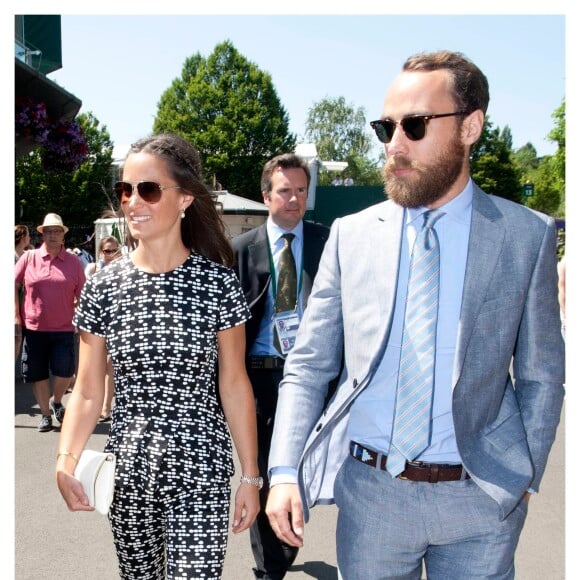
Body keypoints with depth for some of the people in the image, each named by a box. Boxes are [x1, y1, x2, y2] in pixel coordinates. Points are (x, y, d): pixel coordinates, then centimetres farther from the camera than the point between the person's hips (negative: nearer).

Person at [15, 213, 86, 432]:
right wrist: (16, 316, 2)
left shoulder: (73, 262, 3)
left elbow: (82, 295, 6)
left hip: (64, 328, 0)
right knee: (38, 373, 8)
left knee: (64, 371, -5)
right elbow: (14, 285, 6)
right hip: (33, 327, 1)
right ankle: (45, 413, 26)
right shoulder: (29, 258, 2)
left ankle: (56, 401, 26)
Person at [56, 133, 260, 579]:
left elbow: (234, 385, -2)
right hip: (129, 472, 3)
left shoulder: (218, 283, -7)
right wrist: (66, 462, -15)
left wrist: (251, 475, -2)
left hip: (201, 473, -2)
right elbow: (88, 392, 1)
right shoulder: (103, 287, -1)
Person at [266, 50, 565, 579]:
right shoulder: (351, 235, -1)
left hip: (479, 496, -1)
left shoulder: (528, 236, -4)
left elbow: (541, 377, 3)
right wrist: (285, 470, -8)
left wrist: (524, 479, 0)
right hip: (368, 490, 1)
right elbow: (307, 366, 1)